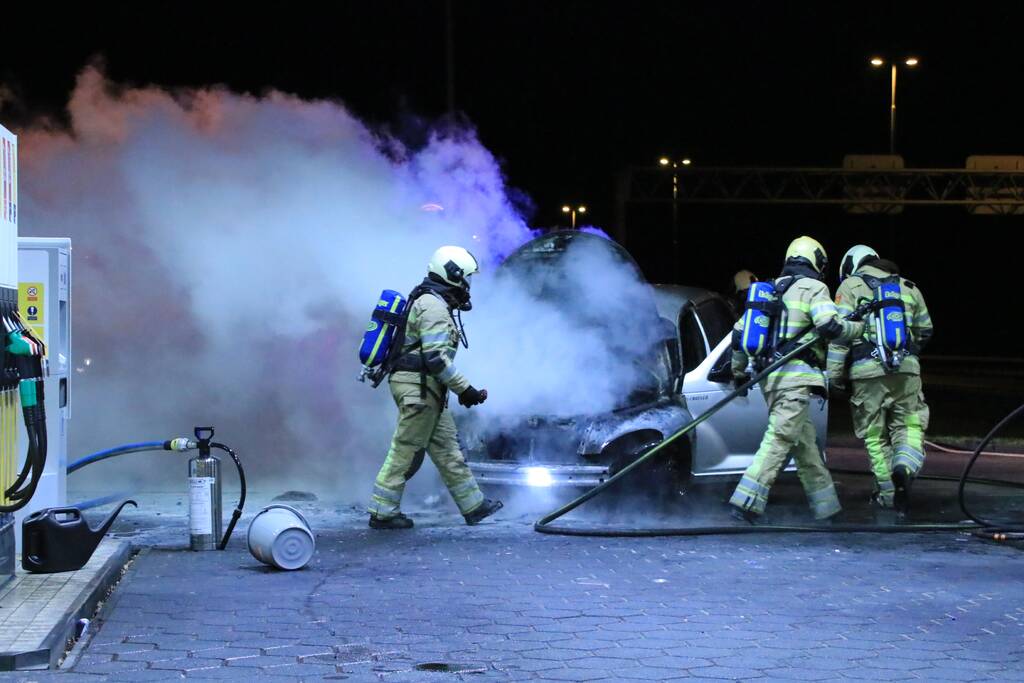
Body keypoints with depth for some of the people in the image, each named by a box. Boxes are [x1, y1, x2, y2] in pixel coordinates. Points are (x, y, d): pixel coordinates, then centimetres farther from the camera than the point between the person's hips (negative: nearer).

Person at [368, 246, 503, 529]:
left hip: (424, 389, 11)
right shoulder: (434, 305, -15)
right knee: (405, 451, -5)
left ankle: (473, 505, 18)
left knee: (447, 447, 13)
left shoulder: (430, 302, 19)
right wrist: (465, 389, -19)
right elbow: (435, 358, -23)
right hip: (419, 387, -11)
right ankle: (382, 513, 1)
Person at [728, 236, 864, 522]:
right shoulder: (813, 288, 0)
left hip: (770, 378, 8)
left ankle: (826, 507, 20)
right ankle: (747, 501, -26)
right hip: (796, 376, -8)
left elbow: (739, 333, 24)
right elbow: (830, 325, -16)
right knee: (780, 439, -14)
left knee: (804, 441, 14)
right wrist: (861, 327, 1)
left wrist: (738, 371, 34)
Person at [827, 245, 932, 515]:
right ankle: (905, 467, -20)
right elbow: (925, 330, 28)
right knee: (909, 426, 9)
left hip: (868, 371, -2)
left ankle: (888, 493, 12)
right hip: (907, 370, 2)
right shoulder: (908, 288, 19)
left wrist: (834, 373, -2)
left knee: (875, 435, 9)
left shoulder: (851, 285, 6)